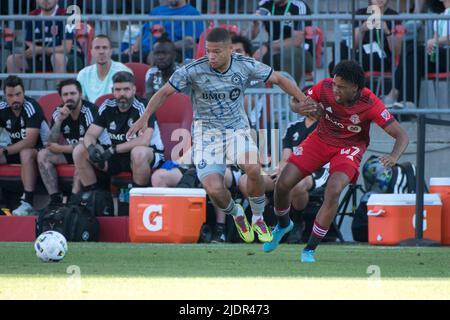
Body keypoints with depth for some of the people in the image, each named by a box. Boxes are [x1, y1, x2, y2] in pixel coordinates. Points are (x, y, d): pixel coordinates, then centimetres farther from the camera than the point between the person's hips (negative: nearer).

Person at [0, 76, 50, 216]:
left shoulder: (31, 108, -20)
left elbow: (30, 141, -26)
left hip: (39, 148, -6)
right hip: (17, 148, 6)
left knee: (26, 153, -38)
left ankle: (27, 203, -39)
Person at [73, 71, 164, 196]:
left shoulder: (142, 108, -18)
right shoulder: (107, 107, -1)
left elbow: (144, 141, -30)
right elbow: (90, 135, -1)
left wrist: (113, 149, -29)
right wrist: (91, 148, -26)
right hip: (117, 156, 6)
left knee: (138, 152, -41)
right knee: (79, 151, -9)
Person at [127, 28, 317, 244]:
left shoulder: (246, 66, -11)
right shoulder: (193, 70, -16)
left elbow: (278, 79, 1)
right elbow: (164, 93, -6)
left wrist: (303, 99, -10)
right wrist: (144, 118, -18)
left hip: (237, 128, 1)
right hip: (207, 133, -1)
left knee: (253, 169, -29)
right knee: (214, 189, -19)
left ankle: (258, 219, -1)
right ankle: (236, 215, 19)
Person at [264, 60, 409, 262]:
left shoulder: (370, 104, -27)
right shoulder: (325, 87, -19)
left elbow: (401, 135, -25)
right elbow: (296, 104, -1)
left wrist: (393, 157, -46)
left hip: (349, 147, -3)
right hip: (321, 139, 3)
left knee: (333, 191, -29)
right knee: (283, 184, -6)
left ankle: (310, 250, -13)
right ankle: (283, 224, 29)